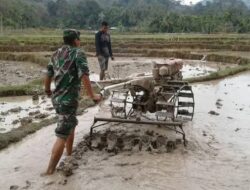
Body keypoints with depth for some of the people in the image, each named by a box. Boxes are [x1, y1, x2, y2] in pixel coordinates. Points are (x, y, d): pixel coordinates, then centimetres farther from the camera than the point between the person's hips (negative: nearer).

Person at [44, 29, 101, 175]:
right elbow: (84, 76, -20)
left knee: (71, 125, 28)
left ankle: (69, 155, 41)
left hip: (57, 98, 8)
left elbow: (49, 74, 17)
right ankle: (50, 171, -3)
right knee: (62, 136, -4)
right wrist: (92, 95, -14)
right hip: (68, 100, -8)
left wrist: (47, 89, 34)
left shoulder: (57, 54, 11)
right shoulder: (78, 53, -10)